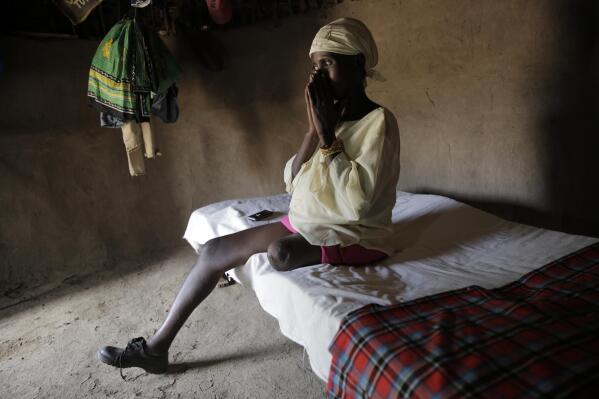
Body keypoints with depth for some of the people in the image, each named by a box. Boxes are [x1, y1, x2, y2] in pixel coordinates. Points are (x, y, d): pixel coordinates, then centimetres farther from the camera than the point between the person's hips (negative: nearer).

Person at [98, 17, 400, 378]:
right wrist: (314, 130, -11)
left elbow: (358, 202, -27)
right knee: (214, 250, -5)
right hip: (305, 223, 7)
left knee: (279, 252, -37)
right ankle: (159, 344, 6)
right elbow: (292, 183, 2)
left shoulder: (378, 121, -15)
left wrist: (326, 135, -21)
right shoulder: (329, 115, 8)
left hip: (352, 238, -7)